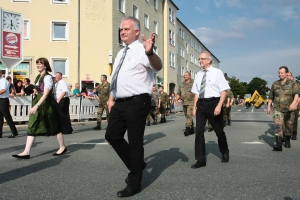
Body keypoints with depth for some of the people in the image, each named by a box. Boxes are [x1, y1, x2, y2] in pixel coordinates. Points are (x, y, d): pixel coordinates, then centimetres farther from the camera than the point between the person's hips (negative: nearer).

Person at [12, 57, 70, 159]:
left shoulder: (47, 77, -14)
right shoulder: (38, 77, 12)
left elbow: (46, 94, -24)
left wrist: (36, 106, -31)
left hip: (46, 104, -8)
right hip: (37, 104, 8)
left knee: (54, 127, 4)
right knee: (32, 127, 1)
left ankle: (62, 147, 22)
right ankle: (26, 152, 0)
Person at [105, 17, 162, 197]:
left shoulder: (141, 50, -9)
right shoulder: (121, 53, 18)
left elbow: (158, 66, -30)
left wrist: (150, 53, -50)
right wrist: (111, 98, 20)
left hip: (136, 103, -9)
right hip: (120, 103, 9)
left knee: (135, 142, -1)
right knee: (112, 136, 13)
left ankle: (134, 184, 15)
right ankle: (136, 165, 33)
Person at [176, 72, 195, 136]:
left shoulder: (193, 83, -2)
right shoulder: (182, 84, 14)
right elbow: (179, 93, 15)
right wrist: (176, 100, 1)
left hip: (191, 102, -6)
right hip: (184, 103, 6)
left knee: (189, 115, -16)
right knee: (187, 116, 11)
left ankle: (187, 129, -20)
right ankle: (191, 129, 22)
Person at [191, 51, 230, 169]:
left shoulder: (217, 72, -4)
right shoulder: (198, 75, 11)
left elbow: (224, 90, -9)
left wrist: (219, 106, -19)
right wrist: (195, 107, 8)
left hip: (213, 103, -4)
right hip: (201, 104, 4)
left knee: (219, 130, 12)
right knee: (199, 131, -3)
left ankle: (225, 154, 37)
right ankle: (201, 160, 6)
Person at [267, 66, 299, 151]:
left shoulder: (293, 84, -3)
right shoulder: (275, 84, 6)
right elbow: (271, 96, 15)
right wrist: (269, 107, 12)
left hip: (289, 109, 0)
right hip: (278, 109, 1)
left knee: (288, 126, 13)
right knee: (278, 125, -16)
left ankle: (287, 141, 37)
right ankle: (279, 145, -25)